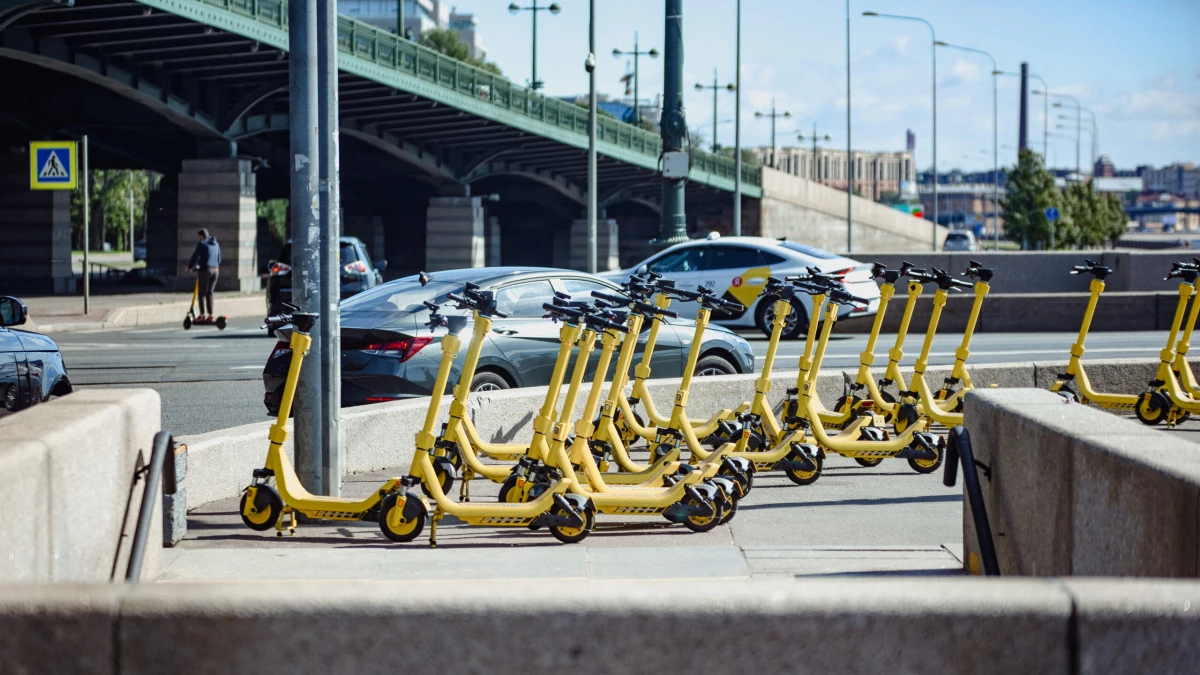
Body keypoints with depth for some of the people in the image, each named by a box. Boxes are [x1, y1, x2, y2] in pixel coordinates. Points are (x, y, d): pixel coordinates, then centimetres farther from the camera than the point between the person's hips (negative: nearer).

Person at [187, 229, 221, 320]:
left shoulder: (202, 244, -7)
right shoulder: (216, 244, 13)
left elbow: (195, 256, -5)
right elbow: (219, 259, 19)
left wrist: (190, 266, 10)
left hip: (205, 270, -6)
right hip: (215, 270, 6)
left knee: (202, 293, 1)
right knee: (209, 292, 11)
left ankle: (202, 314, -1)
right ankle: (211, 314, 8)